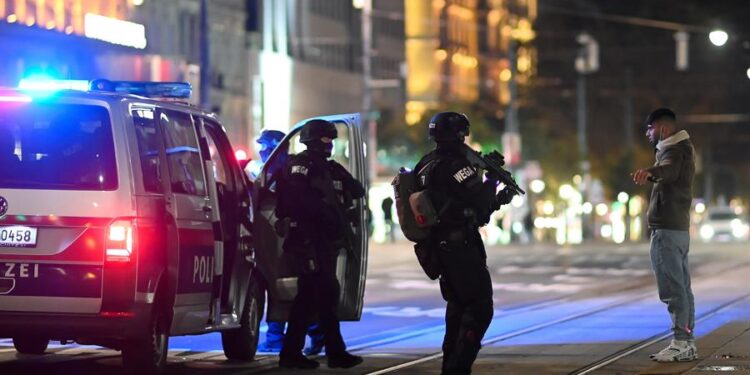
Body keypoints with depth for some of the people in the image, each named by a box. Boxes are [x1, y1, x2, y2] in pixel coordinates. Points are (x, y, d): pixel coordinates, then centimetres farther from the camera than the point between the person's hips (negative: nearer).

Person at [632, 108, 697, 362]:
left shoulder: (675, 151, -14)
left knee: (673, 288, -12)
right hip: (679, 227, 11)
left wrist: (650, 172, -60)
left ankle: (681, 343, -16)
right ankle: (687, 343, 16)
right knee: (681, 287, 13)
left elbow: (669, 170, -39)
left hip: (667, 229, -11)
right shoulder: (681, 149, 19)